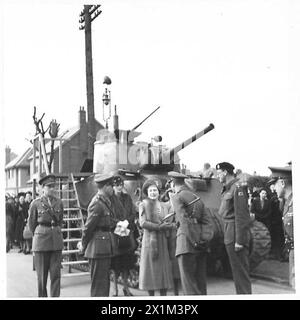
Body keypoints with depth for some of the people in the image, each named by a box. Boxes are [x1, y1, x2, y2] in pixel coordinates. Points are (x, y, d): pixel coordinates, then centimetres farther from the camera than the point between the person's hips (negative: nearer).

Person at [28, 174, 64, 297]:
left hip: (57, 241, 3)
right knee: (42, 274, 4)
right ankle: (42, 295, 17)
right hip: (41, 241, -2)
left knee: (56, 273, 1)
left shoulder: (59, 202, 6)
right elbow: (31, 224, 8)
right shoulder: (36, 203, -2)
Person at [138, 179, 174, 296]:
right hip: (150, 239, -4)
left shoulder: (162, 205, 15)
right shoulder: (143, 205, 0)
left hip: (162, 239, 4)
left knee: (164, 266, 3)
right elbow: (142, 223, -10)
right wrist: (159, 226, -16)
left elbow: (167, 223, 8)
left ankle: (163, 295, 10)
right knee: (151, 268, -1)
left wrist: (169, 225, -15)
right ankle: (151, 295, 10)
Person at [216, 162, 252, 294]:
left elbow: (241, 215, -20)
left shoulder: (237, 187, -15)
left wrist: (239, 240, -21)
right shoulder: (228, 188, 13)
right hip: (229, 232, 10)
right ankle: (241, 293, 27)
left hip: (236, 234, -10)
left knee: (240, 268, -3)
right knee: (237, 268, 17)